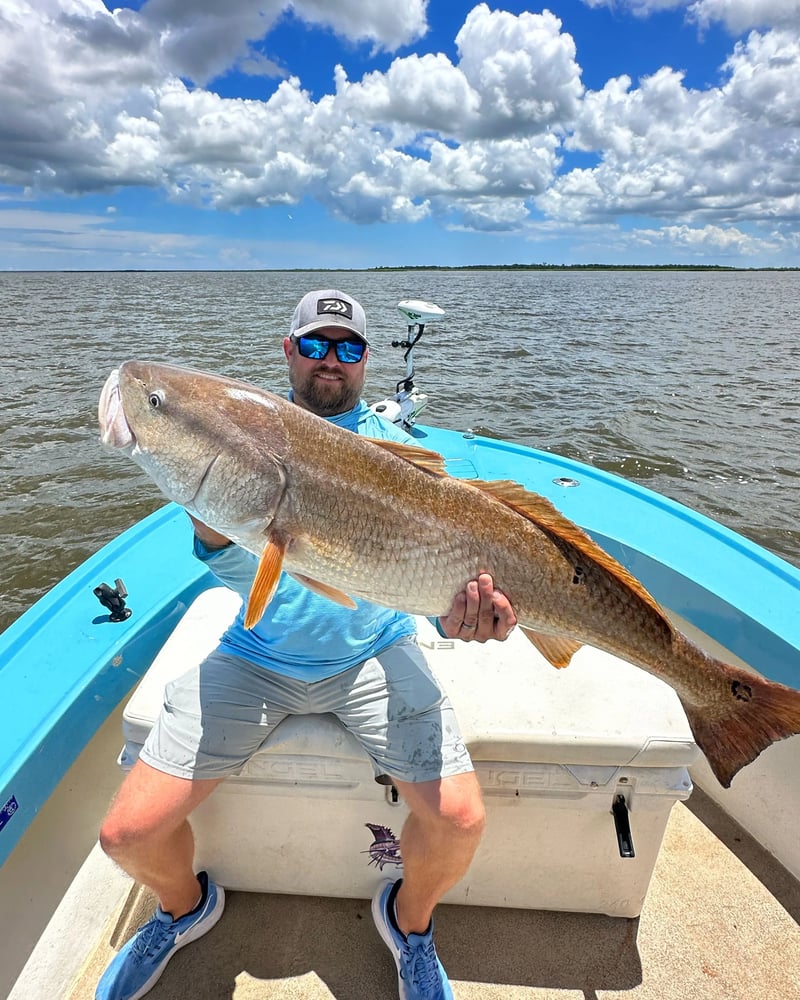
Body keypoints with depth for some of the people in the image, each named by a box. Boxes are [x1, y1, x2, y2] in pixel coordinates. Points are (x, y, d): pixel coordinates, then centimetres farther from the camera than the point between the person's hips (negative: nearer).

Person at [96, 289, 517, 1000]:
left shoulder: (391, 446, 2)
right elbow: (241, 572, -10)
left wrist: (455, 602, -32)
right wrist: (209, 515, -32)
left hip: (373, 652, 0)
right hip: (259, 655, 1)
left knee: (460, 818, -15)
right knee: (129, 832, -5)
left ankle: (409, 918, 23)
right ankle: (185, 906, 33)